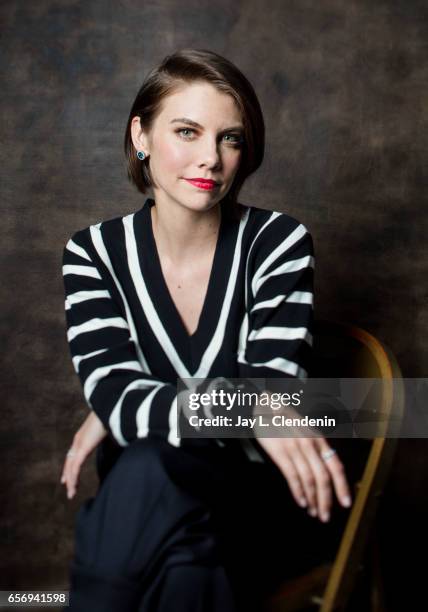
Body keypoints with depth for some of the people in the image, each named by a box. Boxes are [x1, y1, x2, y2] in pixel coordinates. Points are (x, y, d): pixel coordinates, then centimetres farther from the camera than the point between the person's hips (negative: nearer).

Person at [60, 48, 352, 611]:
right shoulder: (94, 253, -3)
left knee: (148, 472, -32)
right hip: (146, 502, 1)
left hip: (260, 504, -1)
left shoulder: (278, 242, -8)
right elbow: (112, 391, -16)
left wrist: (135, 409, -17)